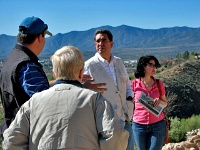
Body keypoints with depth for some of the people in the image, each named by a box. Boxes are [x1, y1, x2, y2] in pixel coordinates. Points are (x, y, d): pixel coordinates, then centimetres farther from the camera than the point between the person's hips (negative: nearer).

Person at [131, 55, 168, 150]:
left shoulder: (159, 84, 2)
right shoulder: (134, 84, -3)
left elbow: (165, 103, 12)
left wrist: (160, 101, -9)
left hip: (158, 125, 1)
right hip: (139, 125, 0)